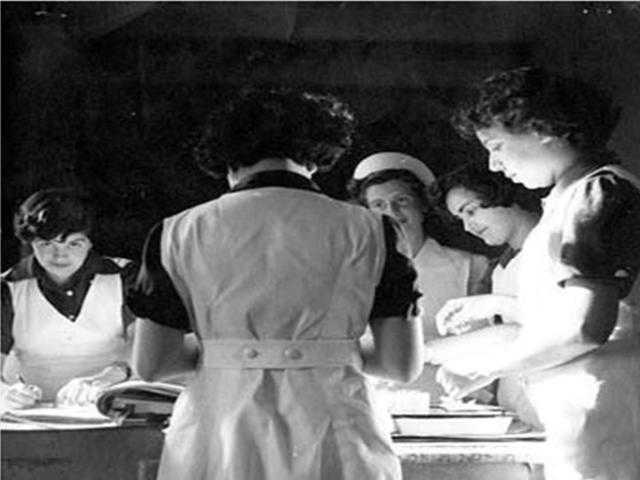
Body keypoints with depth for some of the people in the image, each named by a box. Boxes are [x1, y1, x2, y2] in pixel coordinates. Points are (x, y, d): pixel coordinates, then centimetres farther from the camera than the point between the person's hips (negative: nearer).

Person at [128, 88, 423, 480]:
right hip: (329, 447, -1)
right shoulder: (366, 230, 4)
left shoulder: (180, 232, 5)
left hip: (217, 448, 1)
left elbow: (152, 364, 3)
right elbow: (404, 365, 2)